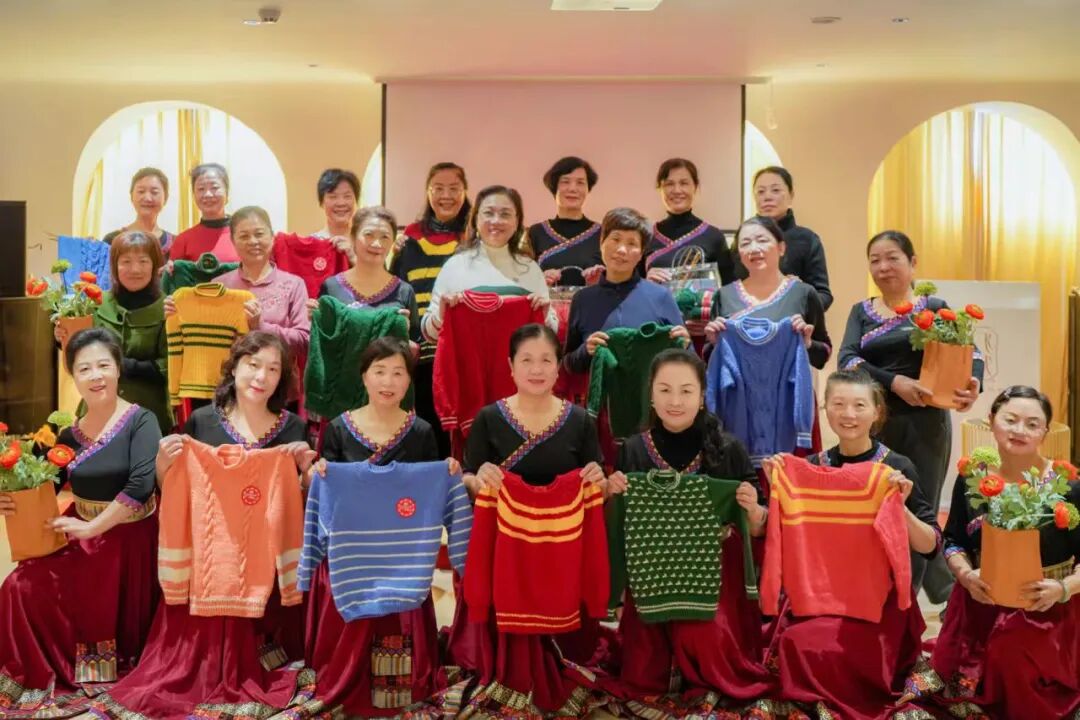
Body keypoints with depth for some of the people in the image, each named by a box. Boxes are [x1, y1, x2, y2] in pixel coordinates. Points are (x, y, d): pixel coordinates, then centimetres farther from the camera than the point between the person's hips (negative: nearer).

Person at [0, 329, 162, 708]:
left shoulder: (140, 420, -14)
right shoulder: (70, 432, 0)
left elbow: (141, 483, -26)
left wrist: (94, 526, -22)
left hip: (130, 539, -4)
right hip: (80, 535, 4)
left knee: (113, 619, 3)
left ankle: (114, 668, 34)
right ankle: (40, 676, 9)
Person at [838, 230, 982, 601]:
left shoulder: (934, 308, 5)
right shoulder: (861, 312, 9)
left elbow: (970, 351, -5)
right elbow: (846, 359, -6)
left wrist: (974, 383, -27)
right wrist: (895, 381, -22)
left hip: (925, 422, -2)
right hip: (876, 422, 2)